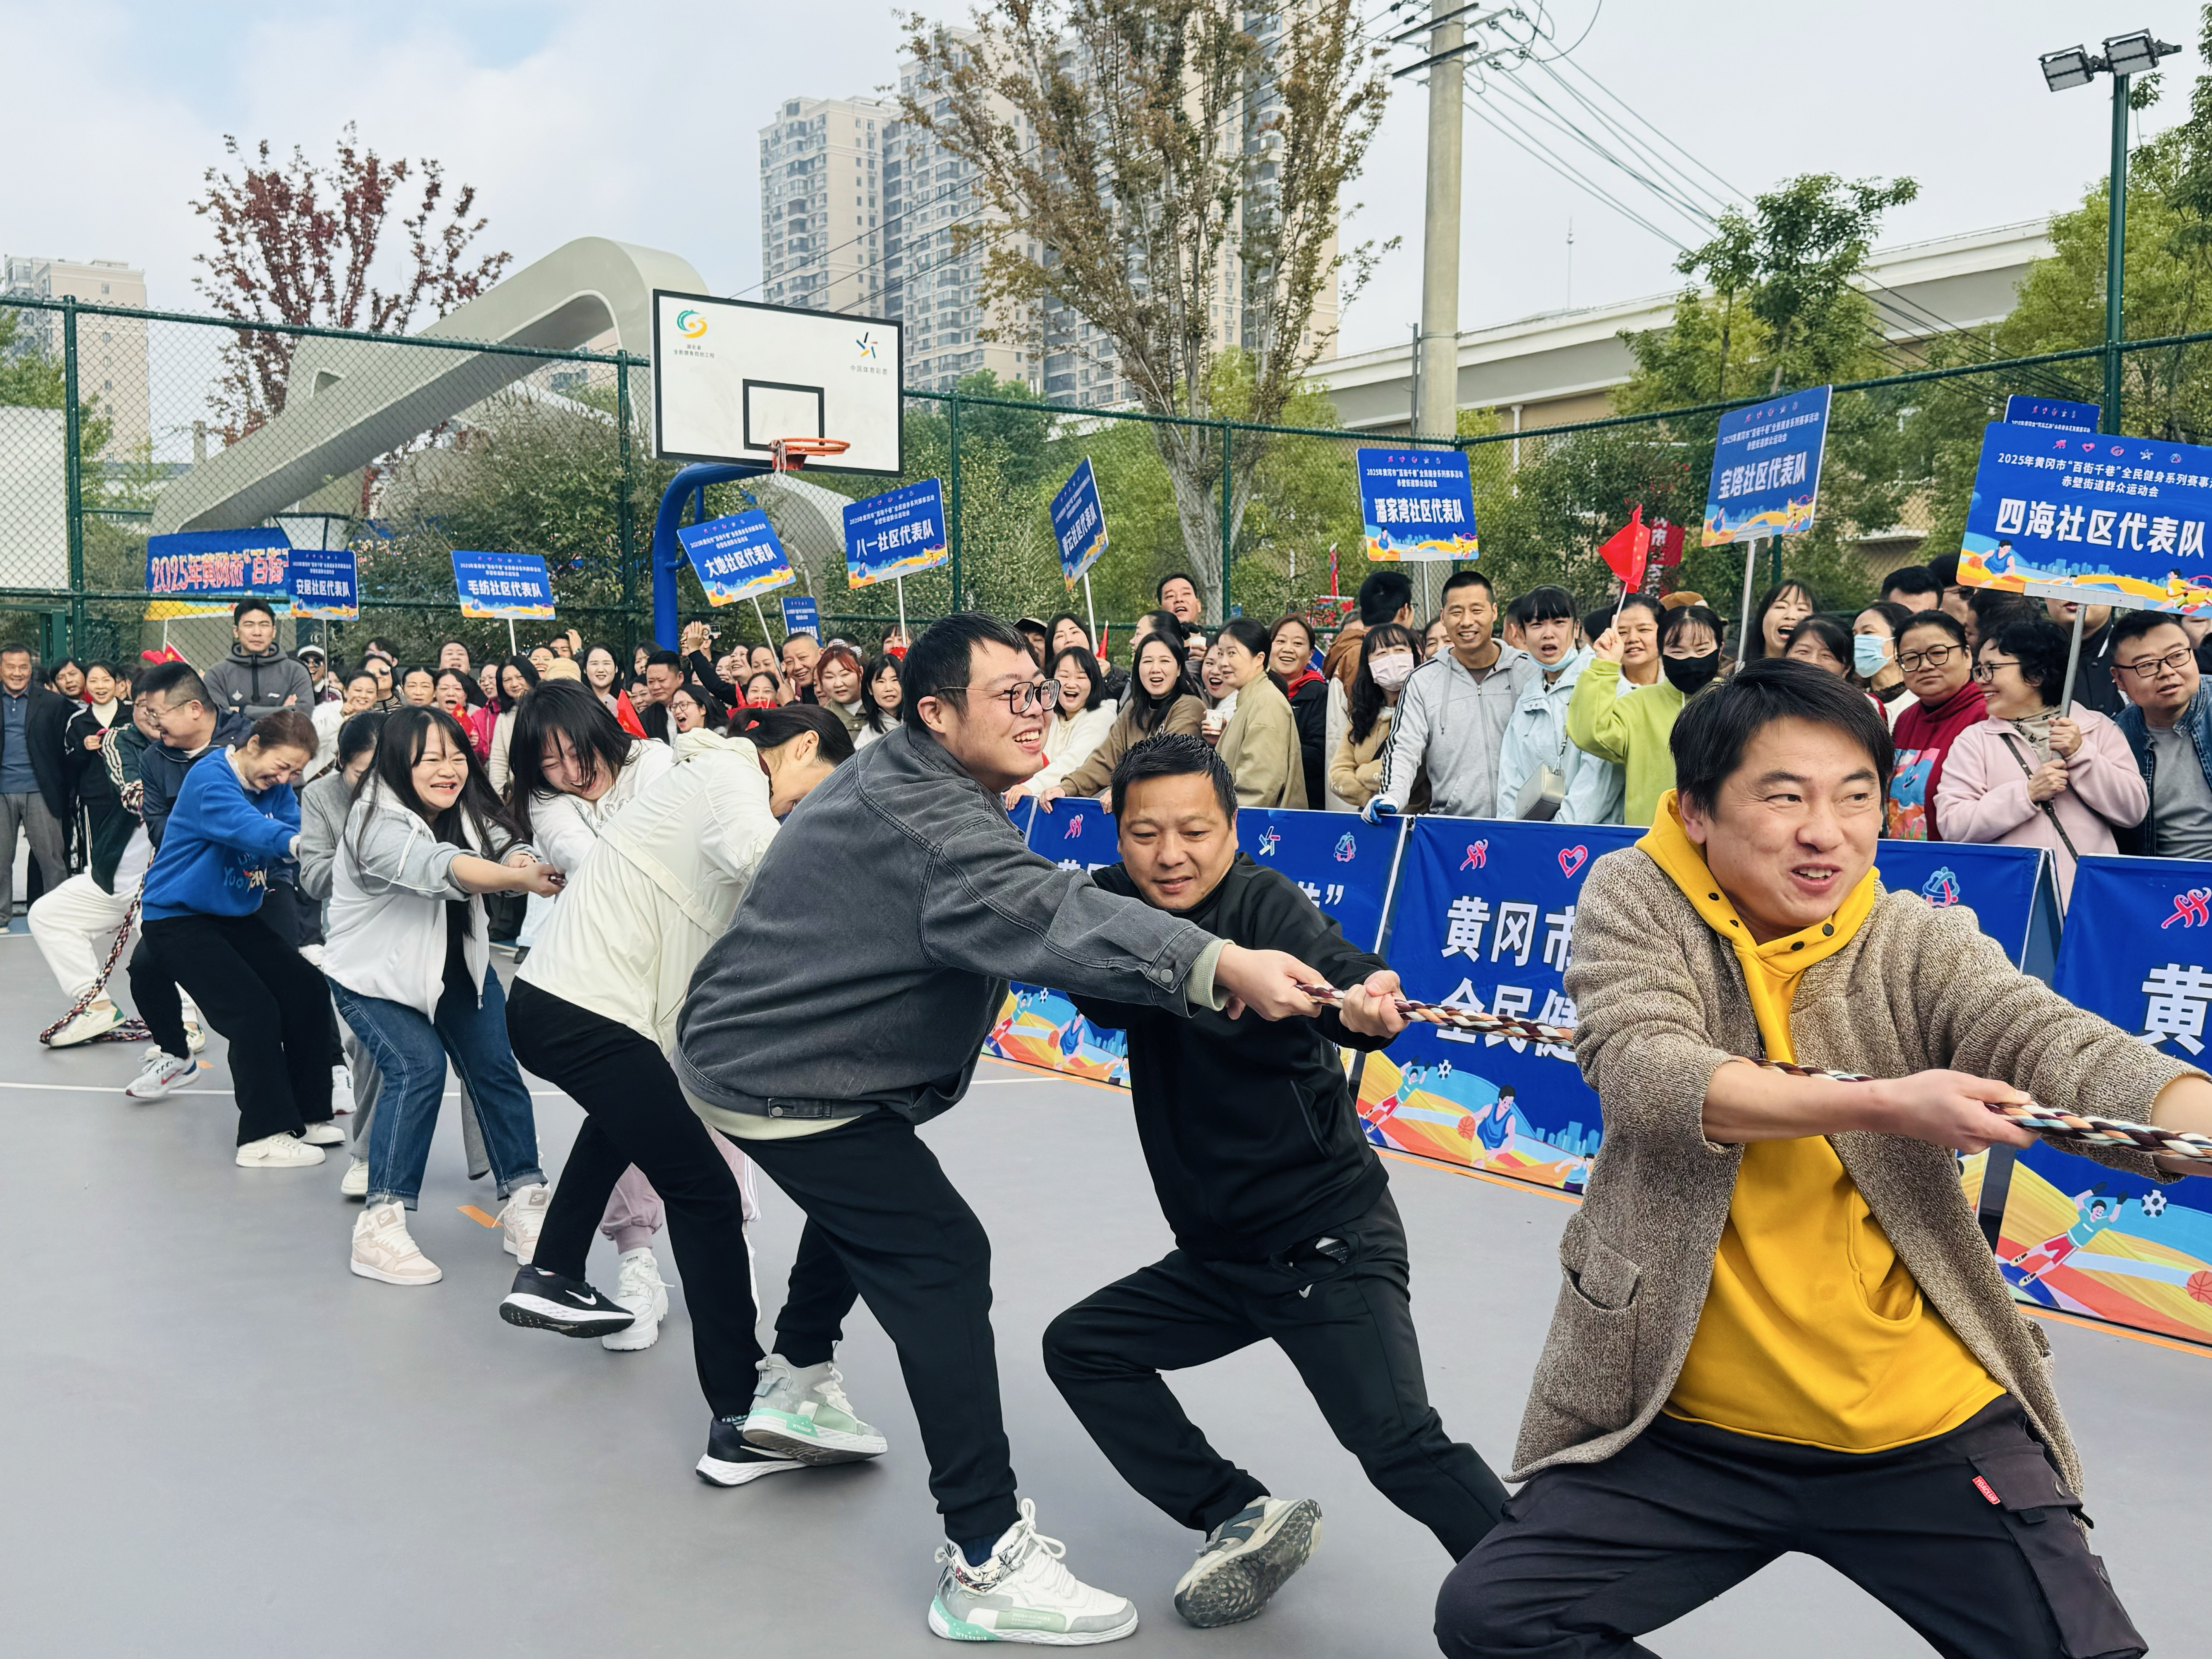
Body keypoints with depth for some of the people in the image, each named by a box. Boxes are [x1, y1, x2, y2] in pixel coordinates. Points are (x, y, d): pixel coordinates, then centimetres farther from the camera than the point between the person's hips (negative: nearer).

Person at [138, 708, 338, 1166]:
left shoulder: (277, 788, 1)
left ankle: (306, 1116, 12)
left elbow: (290, 824, -13)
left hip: (237, 915, 8)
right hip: (178, 918, -8)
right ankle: (264, 1137, -10)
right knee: (254, 1009, -18)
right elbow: (243, 825, -41)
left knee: (307, 989, 1)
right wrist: (295, 842, -58)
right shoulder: (210, 779, -23)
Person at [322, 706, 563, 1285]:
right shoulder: (377, 825, -30)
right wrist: (520, 880, -63)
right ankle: (379, 1227, -17)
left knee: (495, 1067, -2)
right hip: (375, 975, -6)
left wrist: (526, 862, -47)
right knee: (419, 1065, -24)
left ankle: (524, 1203, 9)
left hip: (457, 964, 6)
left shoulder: (468, 808, -8)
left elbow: (506, 847, -21)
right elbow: (440, 868, -47)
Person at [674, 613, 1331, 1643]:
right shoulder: (920, 817, -28)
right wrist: (1220, 966, -55)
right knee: (940, 1258, -15)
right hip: (782, 1081, -11)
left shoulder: (904, 785, 8)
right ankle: (988, 1567, -15)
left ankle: (794, 1386, 51)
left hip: (753, 1045, 11)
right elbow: (1043, 915, -44)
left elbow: (1027, 912, 10)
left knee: (863, 1200, 33)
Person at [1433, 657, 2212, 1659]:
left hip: (1929, 1430, 1)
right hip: (1685, 1429, 0)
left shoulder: (1921, 945, -3)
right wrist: (1883, 1104, -32)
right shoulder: (1634, 900, -4)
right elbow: (1643, 1074, -20)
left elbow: (2070, 1052, -20)